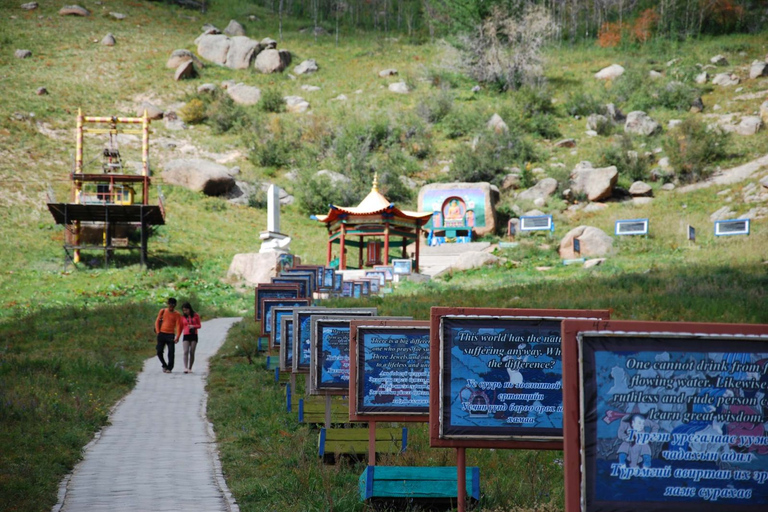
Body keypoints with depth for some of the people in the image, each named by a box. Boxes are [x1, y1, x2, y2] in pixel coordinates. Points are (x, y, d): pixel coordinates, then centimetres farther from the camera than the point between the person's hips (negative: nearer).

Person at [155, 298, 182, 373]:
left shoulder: (177, 314, 0)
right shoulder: (163, 311, 5)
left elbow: (178, 325, -4)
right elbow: (157, 322, 9)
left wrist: (177, 337, -15)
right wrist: (158, 332, -2)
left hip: (171, 335, -1)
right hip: (162, 334, 1)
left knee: (171, 352, -6)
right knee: (159, 351, -1)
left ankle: (169, 368, 2)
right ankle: (164, 365, 19)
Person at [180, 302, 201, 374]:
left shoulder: (196, 316, 3)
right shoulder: (182, 317, 6)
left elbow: (199, 325, 8)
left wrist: (193, 326, -12)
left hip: (194, 335, 0)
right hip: (186, 336, 0)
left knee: (192, 352, -1)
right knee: (186, 352, -15)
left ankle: (190, 368, 7)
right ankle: (185, 368, -23)